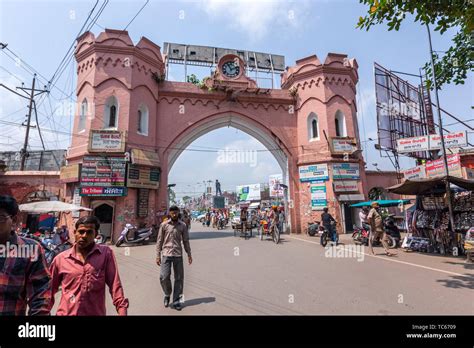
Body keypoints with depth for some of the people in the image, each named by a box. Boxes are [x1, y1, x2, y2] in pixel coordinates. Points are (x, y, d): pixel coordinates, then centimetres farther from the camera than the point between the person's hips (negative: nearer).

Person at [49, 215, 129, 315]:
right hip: (66, 313, 1)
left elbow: (115, 285, -10)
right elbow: (50, 289, 9)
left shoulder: (106, 253, -7)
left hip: (96, 313, -1)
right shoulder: (60, 258, -2)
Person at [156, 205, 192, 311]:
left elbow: (186, 241, 9)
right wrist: (158, 255, 0)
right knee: (164, 276, -7)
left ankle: (176, 301, 19)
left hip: (178, 255, 1)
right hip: (166, 254, -1)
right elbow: (160, 241, 4)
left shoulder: (183, 225, 4)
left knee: (179, 278, 4)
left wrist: (189, 254, 6)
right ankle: (167, 294, 23)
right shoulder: (164, 225, 2)